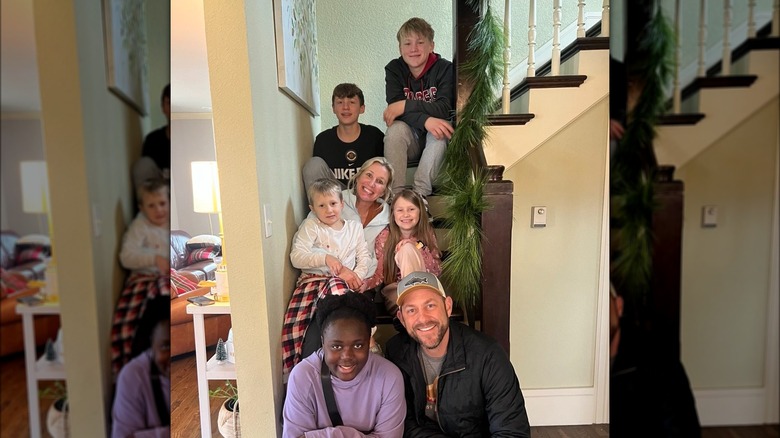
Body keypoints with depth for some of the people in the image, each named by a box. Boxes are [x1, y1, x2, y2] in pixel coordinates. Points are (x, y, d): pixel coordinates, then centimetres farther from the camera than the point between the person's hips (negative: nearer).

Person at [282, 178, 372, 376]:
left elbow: (364, 257, 11)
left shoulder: (355, 227, 19)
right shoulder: (310, 226, 9)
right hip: (312, 279, 0)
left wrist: (356, 275, -9)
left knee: (335, 286, -39)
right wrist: (325, 258, -16)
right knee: (296, 321, -25)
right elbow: (296, 256, -4)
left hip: (344, 281, 0)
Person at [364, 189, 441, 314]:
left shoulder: (427, 234, -4)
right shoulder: (384, 237, -7)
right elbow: (380, 274, -5)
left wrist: (416, 246, -24)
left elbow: (437, 271, -10)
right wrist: (365, 284, -28)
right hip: (395, 291, -2)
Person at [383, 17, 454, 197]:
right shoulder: (393, 69, -5)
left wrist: (405, 105, -29)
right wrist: (425, 120, -36)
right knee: (395, 129, -30)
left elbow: (444, 108, -22)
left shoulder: (444, 68, -10)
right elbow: (396, 109, -18)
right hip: (410, 138, 1)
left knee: (439, 131, -33)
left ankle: (420, 192, -31)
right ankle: (395, 192, -29)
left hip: (436, 140, -1)